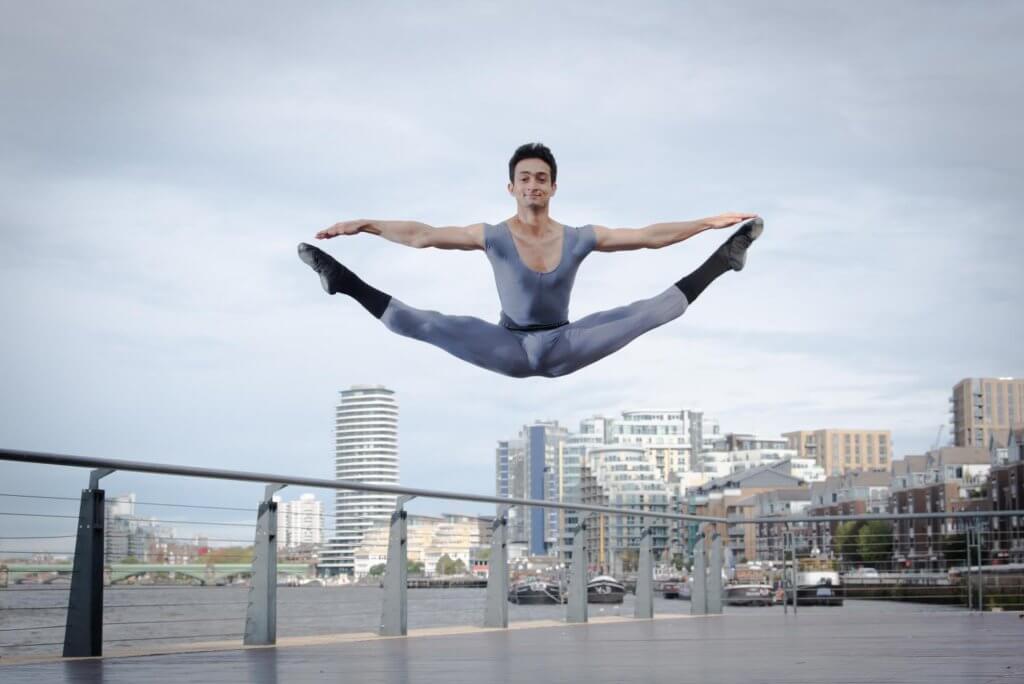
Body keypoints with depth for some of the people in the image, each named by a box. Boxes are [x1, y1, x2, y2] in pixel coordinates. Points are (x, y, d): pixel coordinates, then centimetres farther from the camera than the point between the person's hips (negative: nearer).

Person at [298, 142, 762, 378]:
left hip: (563, 347, 1)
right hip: (510, 348, -1)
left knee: (651, 312, -14)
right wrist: (366, 225, -26)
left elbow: (650, 235, -5)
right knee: (423, 325, -21)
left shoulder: (580, 238, -5)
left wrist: (706, 223, -11)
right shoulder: (493, 237, -9)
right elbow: (422, 235, -15)